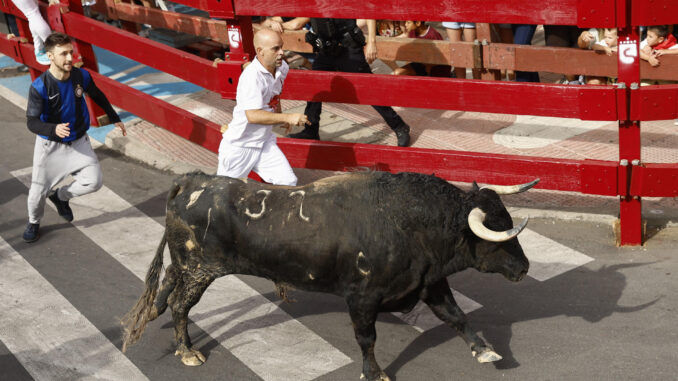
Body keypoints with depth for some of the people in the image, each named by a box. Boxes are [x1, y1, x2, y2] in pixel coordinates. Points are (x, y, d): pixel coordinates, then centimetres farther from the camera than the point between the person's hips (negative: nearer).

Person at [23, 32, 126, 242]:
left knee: (94, 181, -7)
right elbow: (32, 122, -26)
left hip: (78, 142, 3)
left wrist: (115, 118, 18)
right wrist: (54, 129, -46)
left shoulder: (82, 76, -14)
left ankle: (60, 196, 24)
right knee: (38, 190, 3)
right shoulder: (39, 87, -26)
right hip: (50, 145, -3)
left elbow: (98, 96, 8)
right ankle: (33, 222, 37)